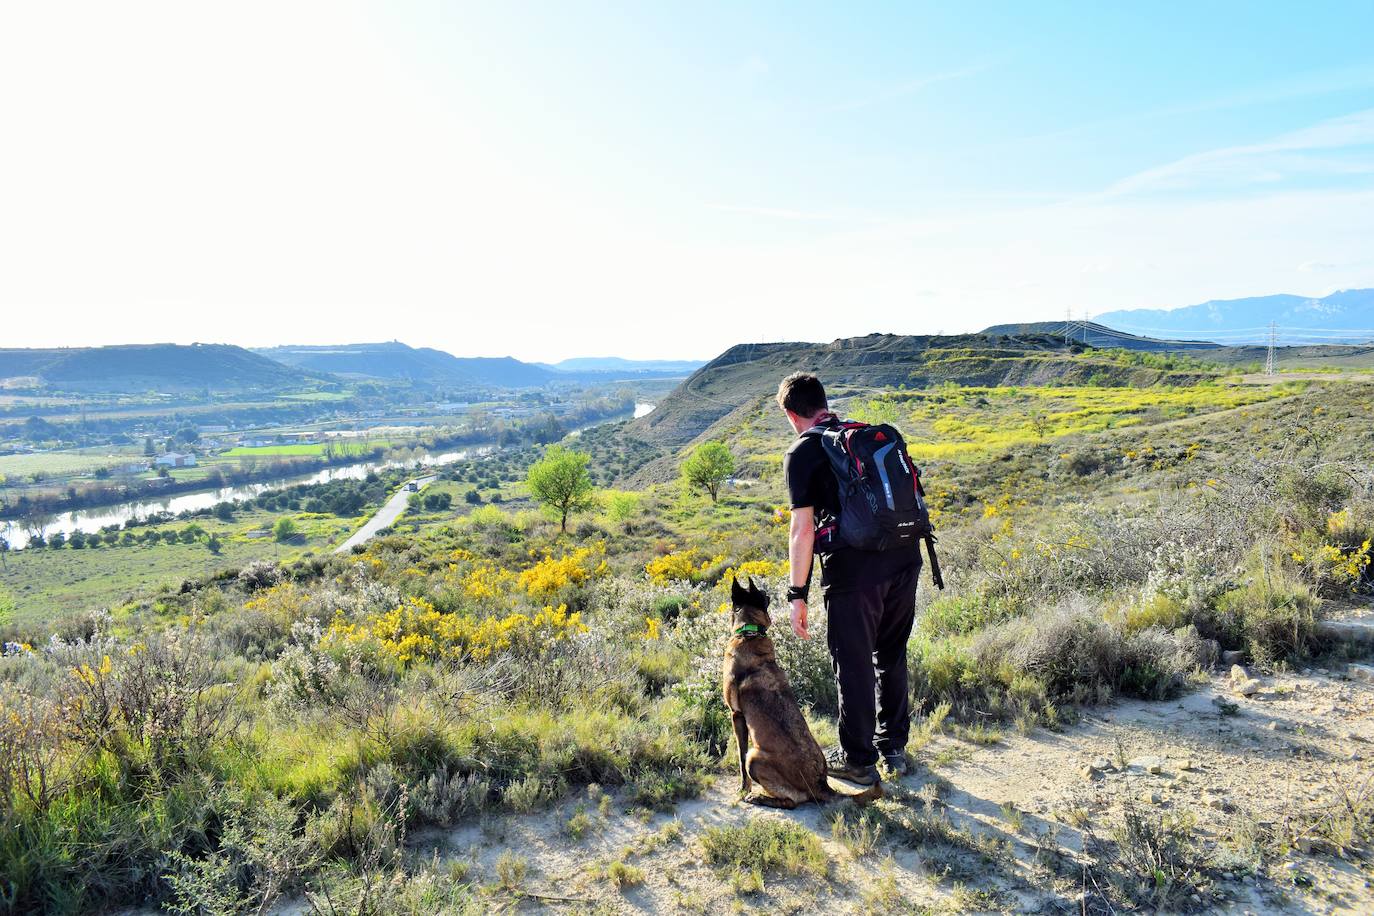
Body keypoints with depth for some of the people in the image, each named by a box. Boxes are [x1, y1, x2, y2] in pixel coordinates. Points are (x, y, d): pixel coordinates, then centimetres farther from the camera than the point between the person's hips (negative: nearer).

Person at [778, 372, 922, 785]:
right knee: (891, 657, 22)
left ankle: (858, 761, 24)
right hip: (905, 559, 7)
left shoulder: (802, 453, -4)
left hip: (854, 568, -6)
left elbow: (803, 527, -11)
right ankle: (894, 748, 36)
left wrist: (798, 595, -6)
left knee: (854, 665, 9)